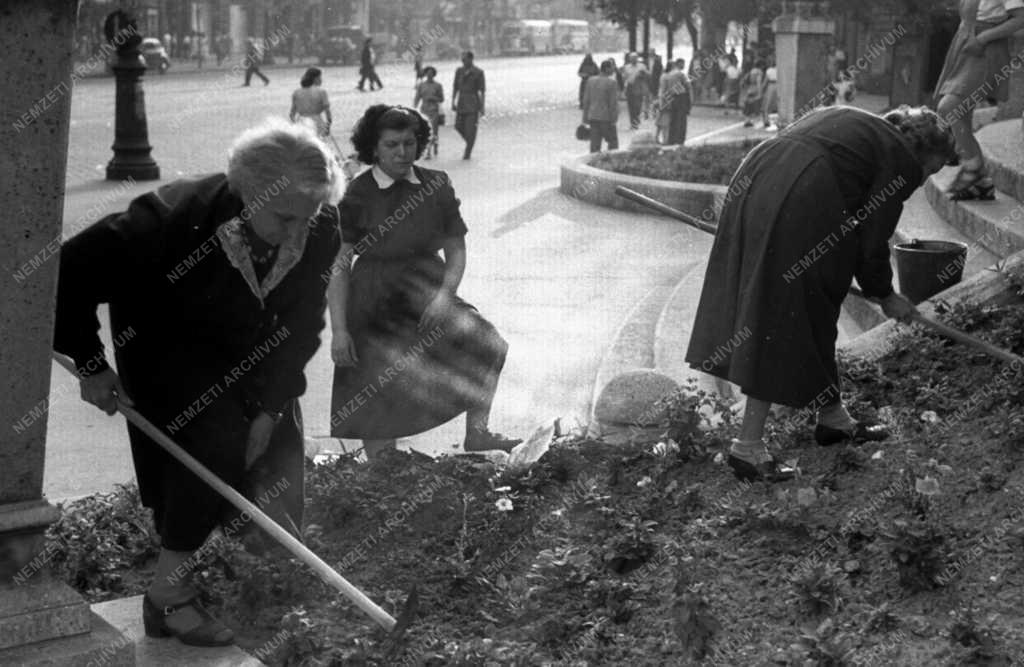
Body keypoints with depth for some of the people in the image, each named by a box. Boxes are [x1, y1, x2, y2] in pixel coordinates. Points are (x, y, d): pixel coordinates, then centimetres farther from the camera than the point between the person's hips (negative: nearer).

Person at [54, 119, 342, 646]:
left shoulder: (320, 233, -24)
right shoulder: (173, 219, -36)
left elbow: (302, 327, -12)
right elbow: (71, 270, -29)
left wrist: (270, 407, -18)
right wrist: (91, 364, -23)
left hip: (245, 352, 5)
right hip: (168, 352, -5)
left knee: (278, 443, -3)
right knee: (217, 439, -23)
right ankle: (167, 593, -11)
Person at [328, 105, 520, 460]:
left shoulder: (436, 187, -1)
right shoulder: (356, 195, -10)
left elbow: (456, 250, 4)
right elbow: (337, 266, -9)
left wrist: (445, 295, -14)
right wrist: (339, 330, -13)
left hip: (429, 298, 3)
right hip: (376, 307, -3)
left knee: (485, 345, -14)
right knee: (377, 405, 1)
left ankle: (476, 433, 1)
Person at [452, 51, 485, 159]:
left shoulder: (478, 73, -6)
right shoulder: (459, 71, 8)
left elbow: (482, 91, -6)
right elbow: (455, 87, 11)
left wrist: (482, 107, -9)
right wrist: (453, 102, 3)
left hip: (473, 103, -5)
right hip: (461, 102, 5)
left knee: (470, 128, -6)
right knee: (459, 126, 3)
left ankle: (467, 153, 2)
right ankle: (470, 142, 29)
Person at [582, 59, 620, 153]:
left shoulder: (590, 81, 6)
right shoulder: (611, 83, -11)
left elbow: (586, 100, 9)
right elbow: (613, 103, -11)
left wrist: (585, 119, 14)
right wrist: (613, 119, -5)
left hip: (592, 117, 5)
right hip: (606, 118, -5)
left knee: (595, 143, 6)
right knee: (613, 141, 9)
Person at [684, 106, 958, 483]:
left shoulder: (854, 124, 28)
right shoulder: (901, 161, 4)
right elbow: (872, 242, 3)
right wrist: (885, 296, 18)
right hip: (798, 209, -9)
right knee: (782, 324, -2)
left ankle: (832, 417, 31)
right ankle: (748, 446, 0)